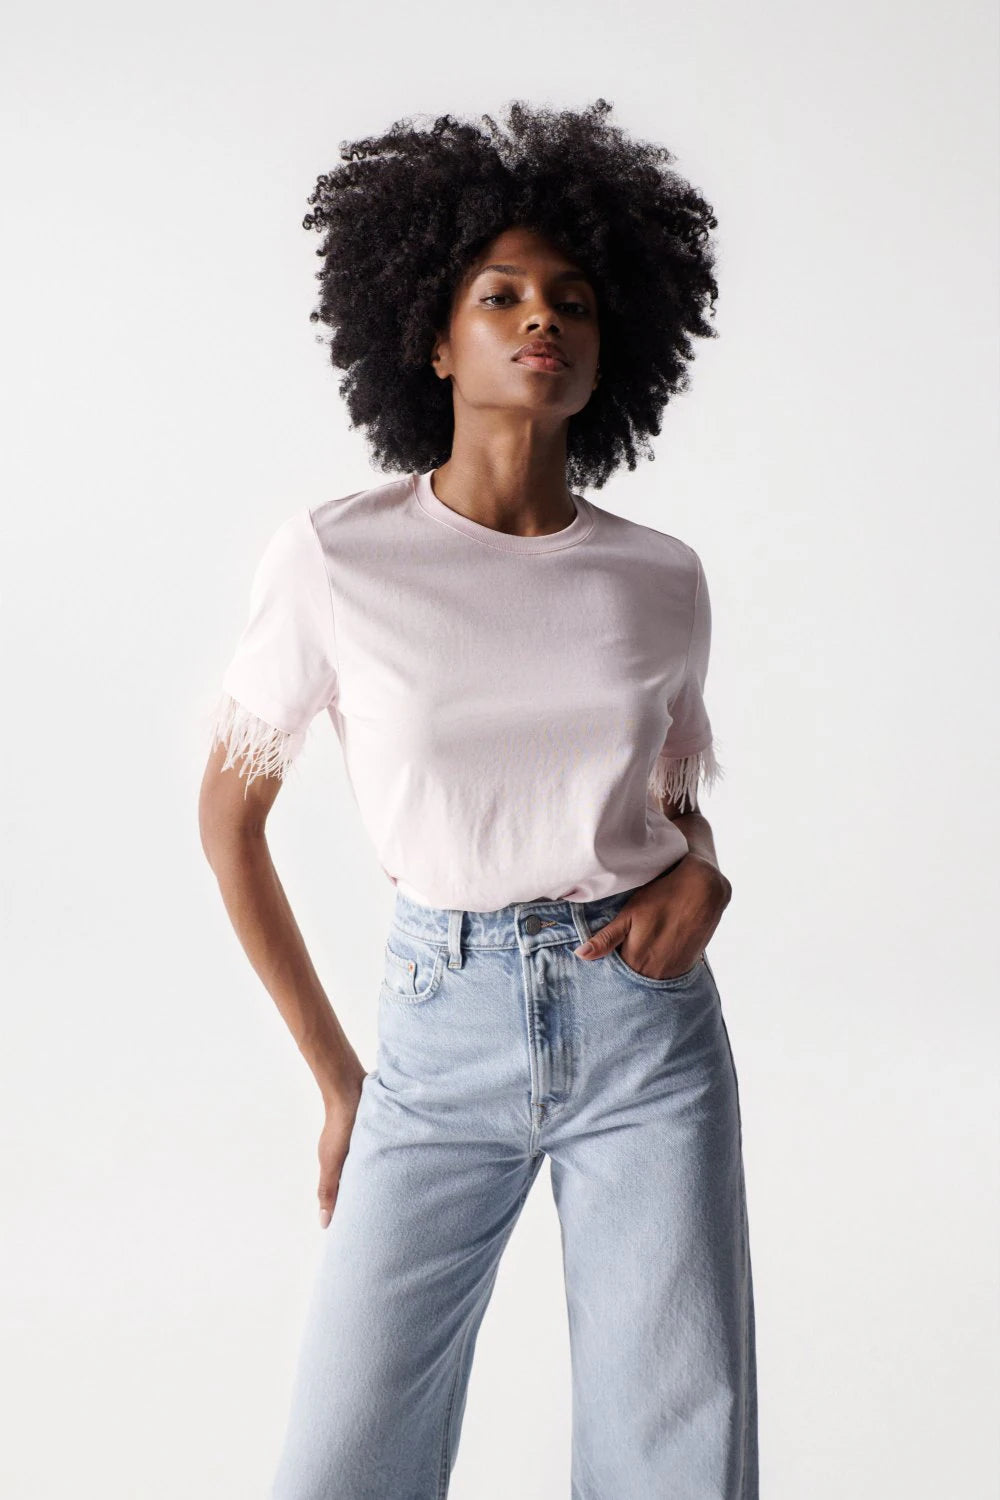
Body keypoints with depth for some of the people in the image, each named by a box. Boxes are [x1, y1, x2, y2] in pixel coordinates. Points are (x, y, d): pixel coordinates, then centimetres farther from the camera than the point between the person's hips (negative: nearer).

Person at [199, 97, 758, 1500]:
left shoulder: (660, 578, 1)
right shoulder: (335, 558, -6)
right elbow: (230, 814, 3)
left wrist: (698, 876, -6)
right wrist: (337, 1080, 5)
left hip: (647, 1026, 2)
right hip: (443, 1030, -1)